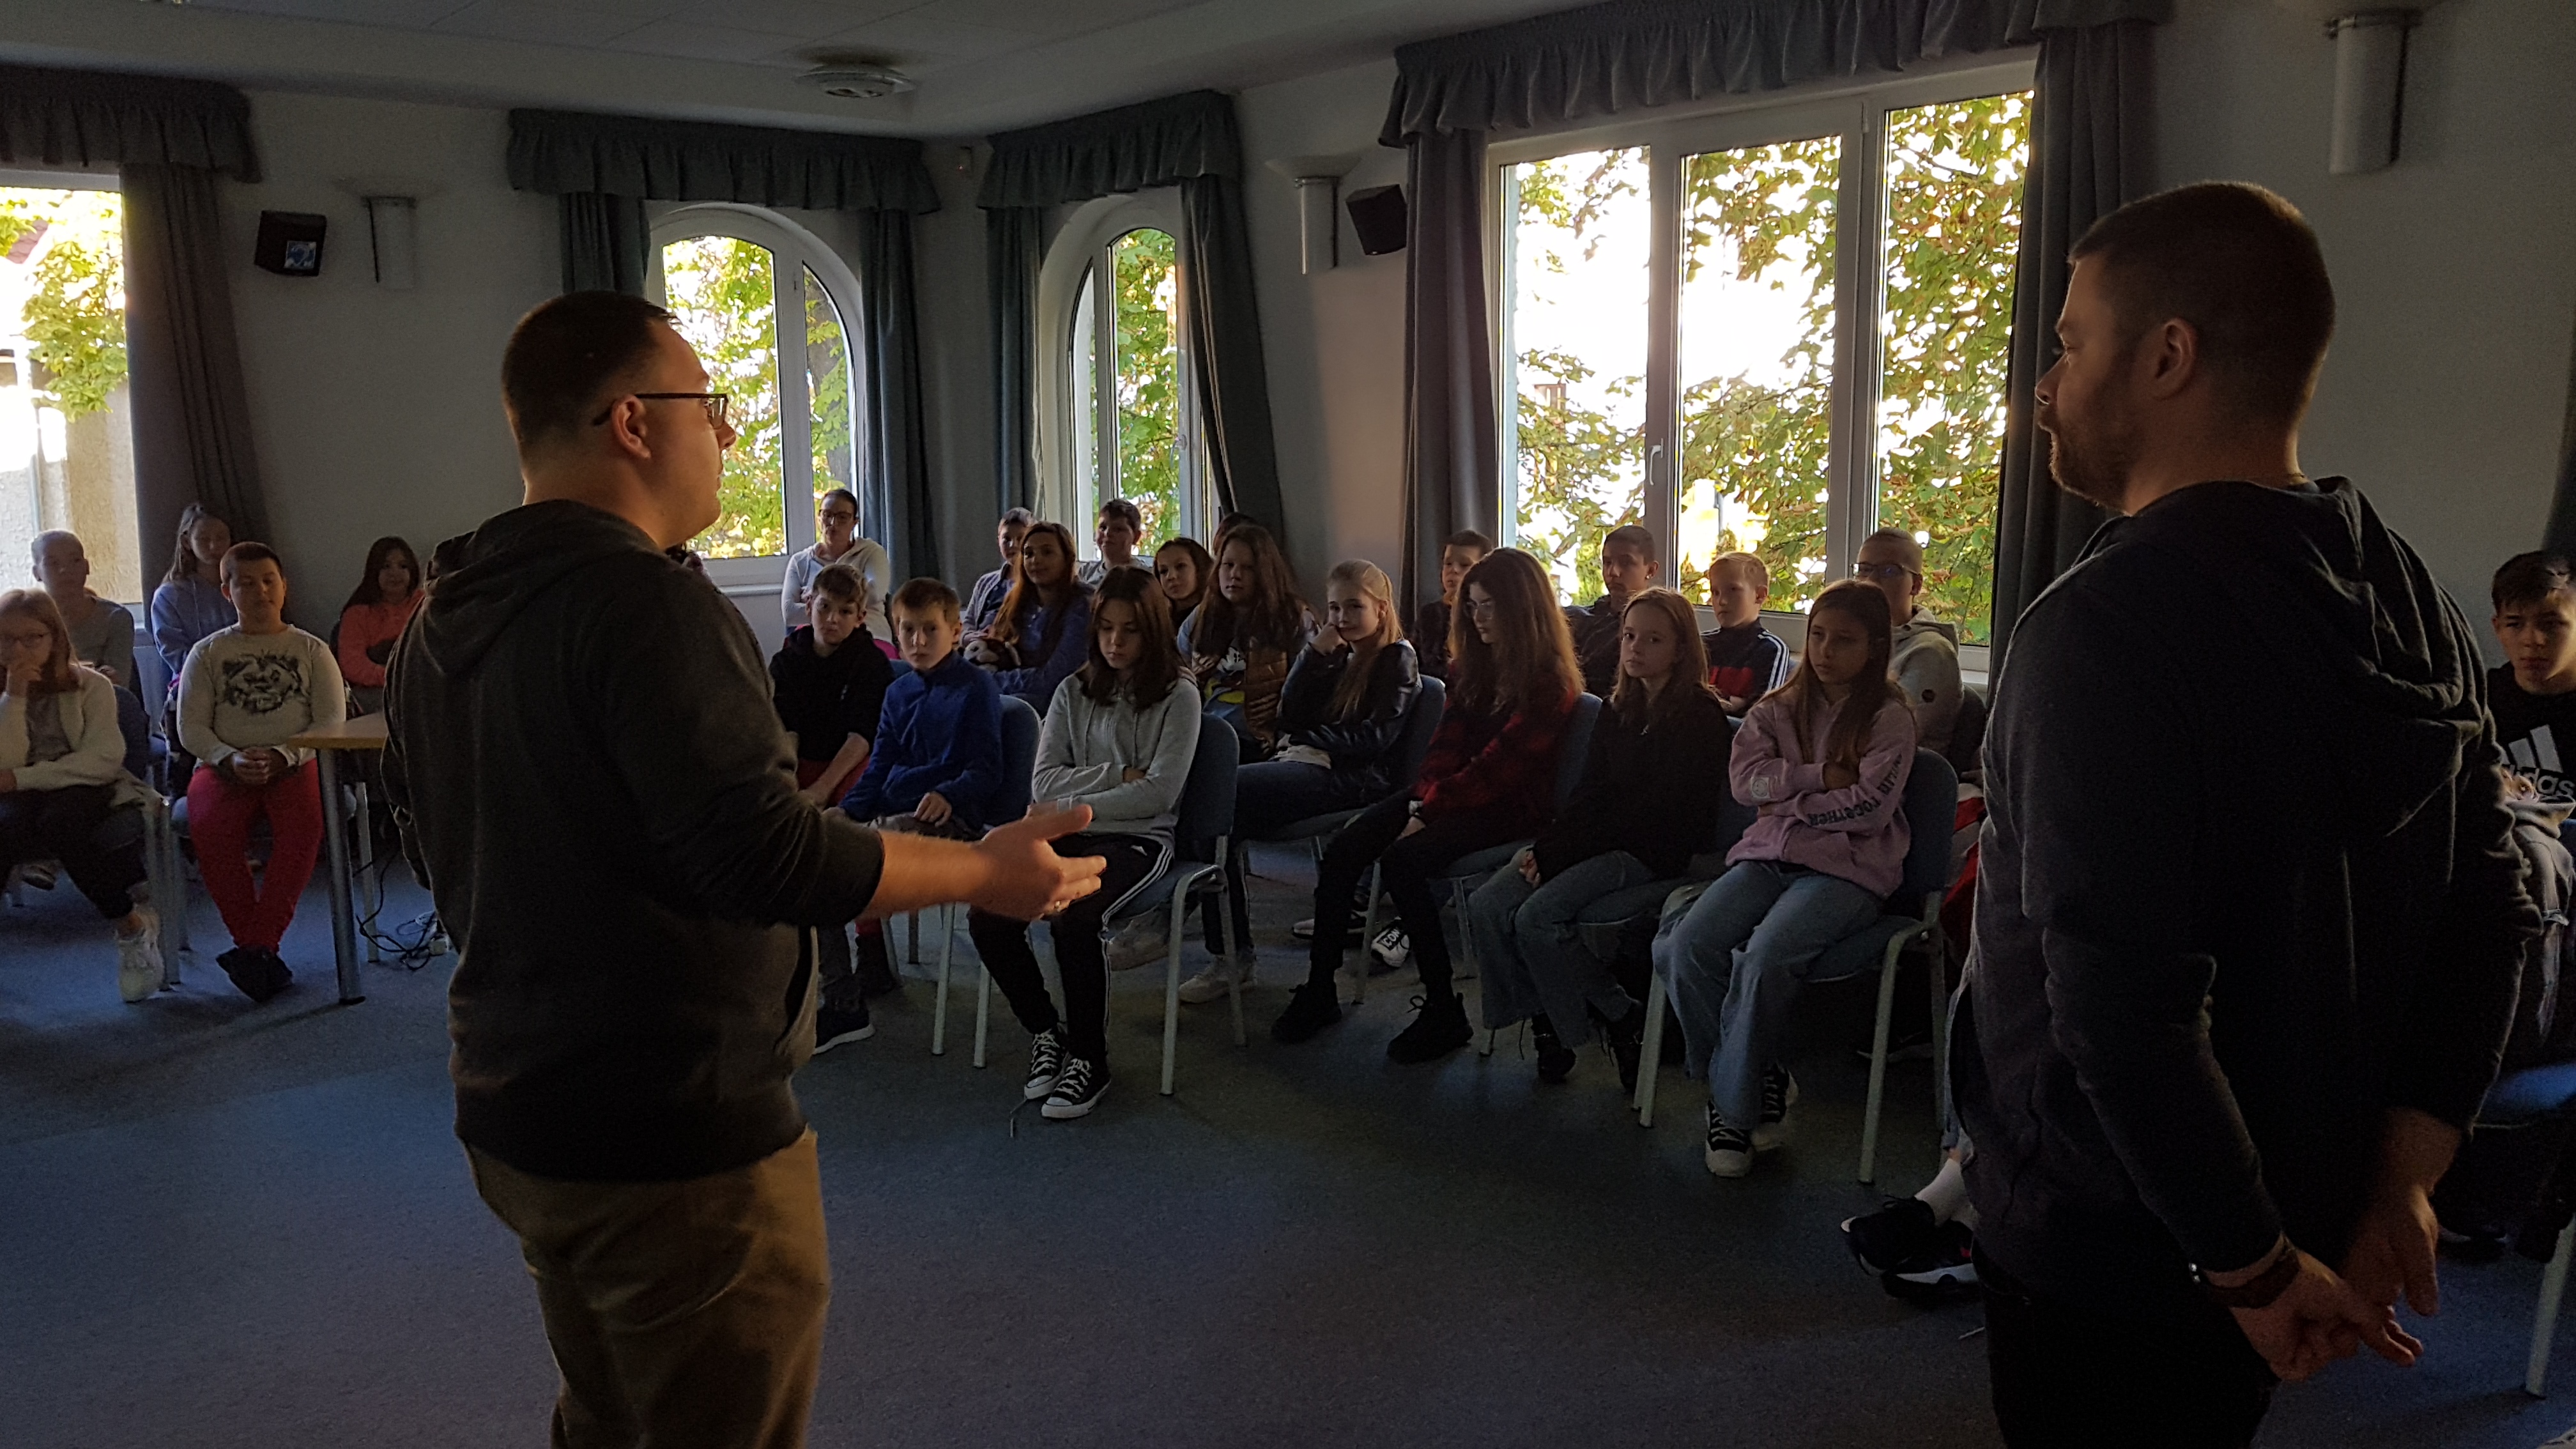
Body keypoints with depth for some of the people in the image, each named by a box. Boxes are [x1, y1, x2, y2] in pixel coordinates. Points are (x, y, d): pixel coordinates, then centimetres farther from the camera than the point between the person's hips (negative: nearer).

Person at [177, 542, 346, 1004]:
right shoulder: (207, 653, 14)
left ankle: (255, 947, -30)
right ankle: (259, 950, -24)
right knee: (210, 827, -32)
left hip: (294, 765, -1)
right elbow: (191, 727, 6)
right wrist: (230, 760, -15)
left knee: (303, 826, -34)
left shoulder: (312, 651, 13)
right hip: (224, 766, 1)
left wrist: (282, 756, -15)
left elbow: (332, 721, 2)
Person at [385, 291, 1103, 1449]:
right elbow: (764, 854, -28)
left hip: (512, 1121, 9)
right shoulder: (643, 600, -22)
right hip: (677, 1138, -9)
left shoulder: (441, 620, 8)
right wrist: (986, 872, -16)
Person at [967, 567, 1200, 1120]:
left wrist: (1075, 806, -9)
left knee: (1073, 918, -35)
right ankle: (1046, 1030, 2)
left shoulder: (1178, 698, 2)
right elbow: (1043, 782, 4)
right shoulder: (1074, 692, 15)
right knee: (988, 917, -23)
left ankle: (1090, 1059, -12)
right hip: (1067, 837, 4)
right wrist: (1119, 776, -8)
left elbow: (1159, 793, -8)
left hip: (1138, 839, -4)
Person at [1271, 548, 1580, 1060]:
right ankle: (1319, 990, -6)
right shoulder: (1474, 664, 15)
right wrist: (1424, 798, -8)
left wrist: (1431, 808, -18)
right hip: (1451, 795, 7)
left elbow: (1500, 764, -16)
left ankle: (1444, 1012, -20)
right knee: (1342, 851, -14)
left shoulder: (1550, 682, -10)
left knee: (1402, 859, -30)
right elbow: (1448, 743, 10)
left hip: (1510, 806, -7)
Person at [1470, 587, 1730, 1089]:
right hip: (1602, 840, 7)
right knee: (1487, 906, -15)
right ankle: (1545, 1023, -4)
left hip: (1652, 851, -7)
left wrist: (1555, 853, -16)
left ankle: (1625, 1020, -8)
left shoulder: (1698, 715, -7)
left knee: (1538, 916, -26)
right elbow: (1591, 794, 14)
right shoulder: (1620, 710, 17)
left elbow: (1655, 810, -14)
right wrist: (1544, 846, -6)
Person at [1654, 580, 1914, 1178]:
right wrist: (1820, 777, -9)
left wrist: (1786, 801, -4)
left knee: (1765, 958, -31)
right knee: (1686, 945, -21)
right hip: (1770, 855, 5)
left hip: (1848, 867, -5)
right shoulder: (1780, 707, 15)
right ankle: (1761, 1081, -5)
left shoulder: (1890, 718, 1)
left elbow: (1868, 807, -10)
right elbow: (1744, 777, 0)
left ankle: (1734, 1105, -12)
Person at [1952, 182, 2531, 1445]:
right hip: (2312, 1217, 7)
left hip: (2103, 1246, -7)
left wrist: (2254, 1269, -16)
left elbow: (2121, 1003, -29)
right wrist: (2396, 1183, 5)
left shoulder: (2106, 623, -25)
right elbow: (2488, 913, 5)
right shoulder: (2410, 601, 1)